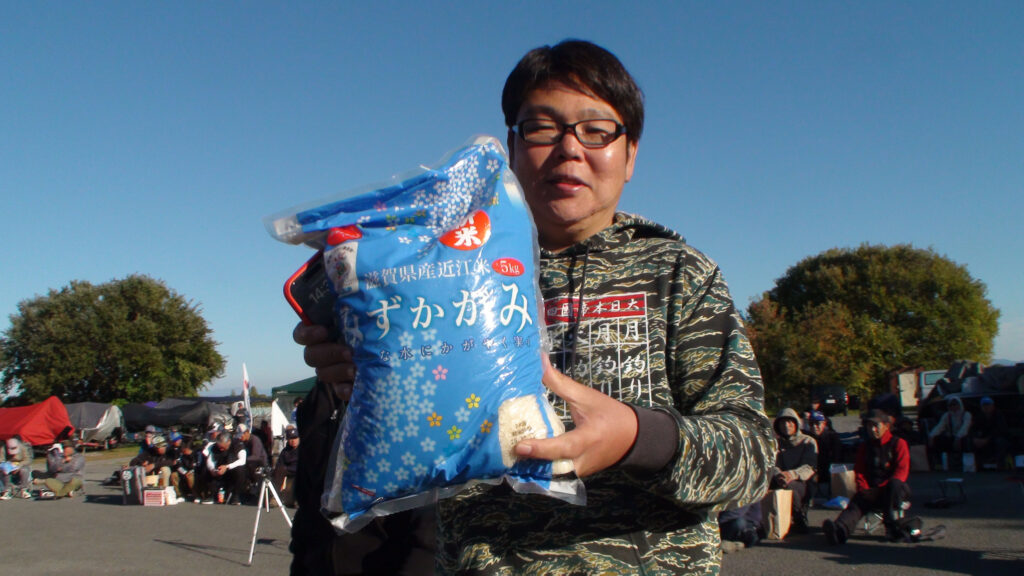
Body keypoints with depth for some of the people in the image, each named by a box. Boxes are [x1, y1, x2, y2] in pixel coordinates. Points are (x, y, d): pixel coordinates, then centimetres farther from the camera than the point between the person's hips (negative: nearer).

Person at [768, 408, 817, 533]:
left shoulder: (808, 442, 10)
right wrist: (778, 475, -24)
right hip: (783, 481, 3)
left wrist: (792, 474, -29)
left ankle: (800, 520, -15)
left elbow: (810, 466, -7)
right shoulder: (777, 443, 19)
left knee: (788, 486, -36)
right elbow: (773, 465, 2)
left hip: (804, 484, -2)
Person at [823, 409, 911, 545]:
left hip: (896, 491, -2)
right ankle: (840, 530, -58)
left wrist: (882, 488, -19)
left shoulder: (898, 443, 5)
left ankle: (893, 526, -32)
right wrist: (864, 490, -6)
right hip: (871, 491, 2)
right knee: (858, 501, -29)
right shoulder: (864, 447, 19)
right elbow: (859, 472, 15)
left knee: (894, 483, -37)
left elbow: (901, 471, -6)